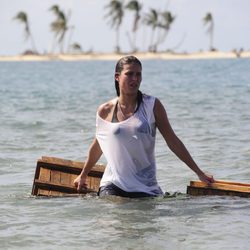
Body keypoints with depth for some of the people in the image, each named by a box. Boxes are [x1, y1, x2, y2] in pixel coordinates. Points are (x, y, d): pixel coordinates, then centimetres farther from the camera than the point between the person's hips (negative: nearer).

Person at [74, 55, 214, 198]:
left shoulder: (151, 106, 0)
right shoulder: (105, 111, 3)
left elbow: (173, 141, 4)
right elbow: (97, 146, 19)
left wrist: (199, 172, 2)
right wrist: (83, 175, 32)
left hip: (145, 186, 0)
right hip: (113, 184, 0)